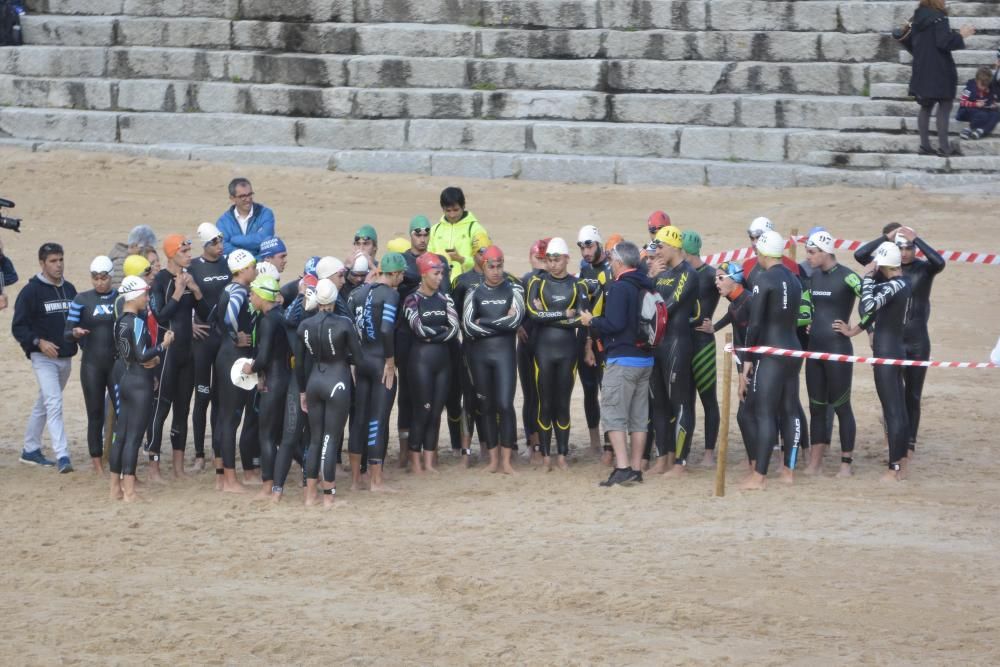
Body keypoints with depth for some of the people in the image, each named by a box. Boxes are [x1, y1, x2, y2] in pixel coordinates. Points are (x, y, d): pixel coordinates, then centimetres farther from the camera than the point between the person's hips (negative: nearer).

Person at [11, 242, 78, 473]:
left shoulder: (69, 289, 10)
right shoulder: (31, 291, -9)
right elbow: (18, 327, -9)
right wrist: (38, 342, -23)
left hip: (66, 357, 7)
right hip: (44, 358, -7)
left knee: (44, 404, 17)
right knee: (54, 404, -17)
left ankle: (30, 450, 28)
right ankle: (62, 456, -23)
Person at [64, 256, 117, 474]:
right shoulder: (82, 300, 3)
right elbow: (68, 332, 2)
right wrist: (75, 333, -21)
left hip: (118, 364, 1)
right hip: (92, 364, -1)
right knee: (95, 414, 1)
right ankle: (97, 464, 6)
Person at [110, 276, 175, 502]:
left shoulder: (119, 322, 10)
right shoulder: (137, 322, -16)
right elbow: (142, 355, -22)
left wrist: (151, 358, 7)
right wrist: (163, 345, -10)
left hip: (125, 380, 8)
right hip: (140, 384, -8)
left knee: (120, 436, 11)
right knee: (134, 437, -6)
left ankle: (116, 487, 15)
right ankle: (129, 491, -6)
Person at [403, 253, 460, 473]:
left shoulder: (444, 299, 10)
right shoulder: (412, 300, -4)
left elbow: (454, 329, -1)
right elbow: (420, 329, -15)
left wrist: (431, 335, -11)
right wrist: (442, 330, -2)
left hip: (443, 359, 5)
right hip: (421, 358, -5)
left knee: (436, 411, 5)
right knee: (422, 410, -4)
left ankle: (429, 461, 11)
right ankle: (415, 461, 4)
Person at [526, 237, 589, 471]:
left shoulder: (577, 285, 4)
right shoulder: (538, 282, 3)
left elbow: (581, 318, -9)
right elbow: (533, 314, -12)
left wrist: (548, 315, -11)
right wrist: (564, 315, -11)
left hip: (567, 349, 0)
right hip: (543, 349, 0)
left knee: (563, 403, 5)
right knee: (545, 403, 2)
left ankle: (562, 455, 11)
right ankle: (546, 455, 7)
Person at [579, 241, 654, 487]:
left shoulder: (619, 288, -15)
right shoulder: (647, 287, 10)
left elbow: (614, 324, -23)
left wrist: (591, 322, -5)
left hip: (622, 359, -8)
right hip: (645, 360, 8)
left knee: (613, 414, -5)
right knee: (639, 416, 11)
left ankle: (622, 468, -13)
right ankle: (636, 468, 13)